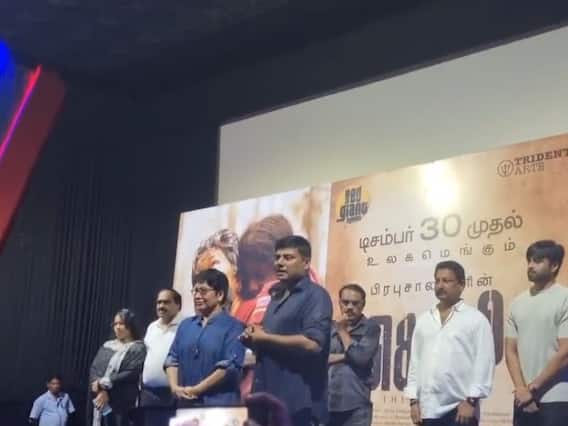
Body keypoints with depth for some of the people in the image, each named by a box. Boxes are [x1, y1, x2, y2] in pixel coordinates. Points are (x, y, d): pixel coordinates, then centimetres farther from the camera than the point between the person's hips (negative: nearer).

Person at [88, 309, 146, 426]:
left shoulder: (138, 348, 0)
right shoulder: (107, 346, 18)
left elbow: (131, 374, -10)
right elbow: (94, 368, 9)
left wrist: (105, 383, -12)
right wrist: (98, 386, -11)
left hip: (122, 403, -5)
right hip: (100, 401, 5)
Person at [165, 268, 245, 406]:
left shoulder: (233, 327, -4)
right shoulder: (185, 325, 15)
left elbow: (229, 367, -13)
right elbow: (172, 359, 13)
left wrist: (195, 390, -14)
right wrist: (175, 387, -6)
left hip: (219, 405, -5)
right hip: (186, 403, 5)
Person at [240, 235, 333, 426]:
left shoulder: (315, 296, -8)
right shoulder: (277, 296, 19)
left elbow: (312, 343, -22)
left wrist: (265, 337, -12)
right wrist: (253, 336, 2)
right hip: (269, 400, 8)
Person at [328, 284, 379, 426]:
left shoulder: (370, 328, 4)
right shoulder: (329, 328, 14)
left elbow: (361, 357, -10)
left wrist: (343, 331, 0)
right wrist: (344, 356, -8)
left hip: (356, 406, -4)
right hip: (326, 404, 4)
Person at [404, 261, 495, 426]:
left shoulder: (476, 319, 0)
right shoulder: (423, 320, 14)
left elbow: (484, 362, -6)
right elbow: (415, 361, 14)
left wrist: (471, 400, -12)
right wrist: (413, 400, 8)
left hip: (460, 407, -4)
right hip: (428, 409, 5)